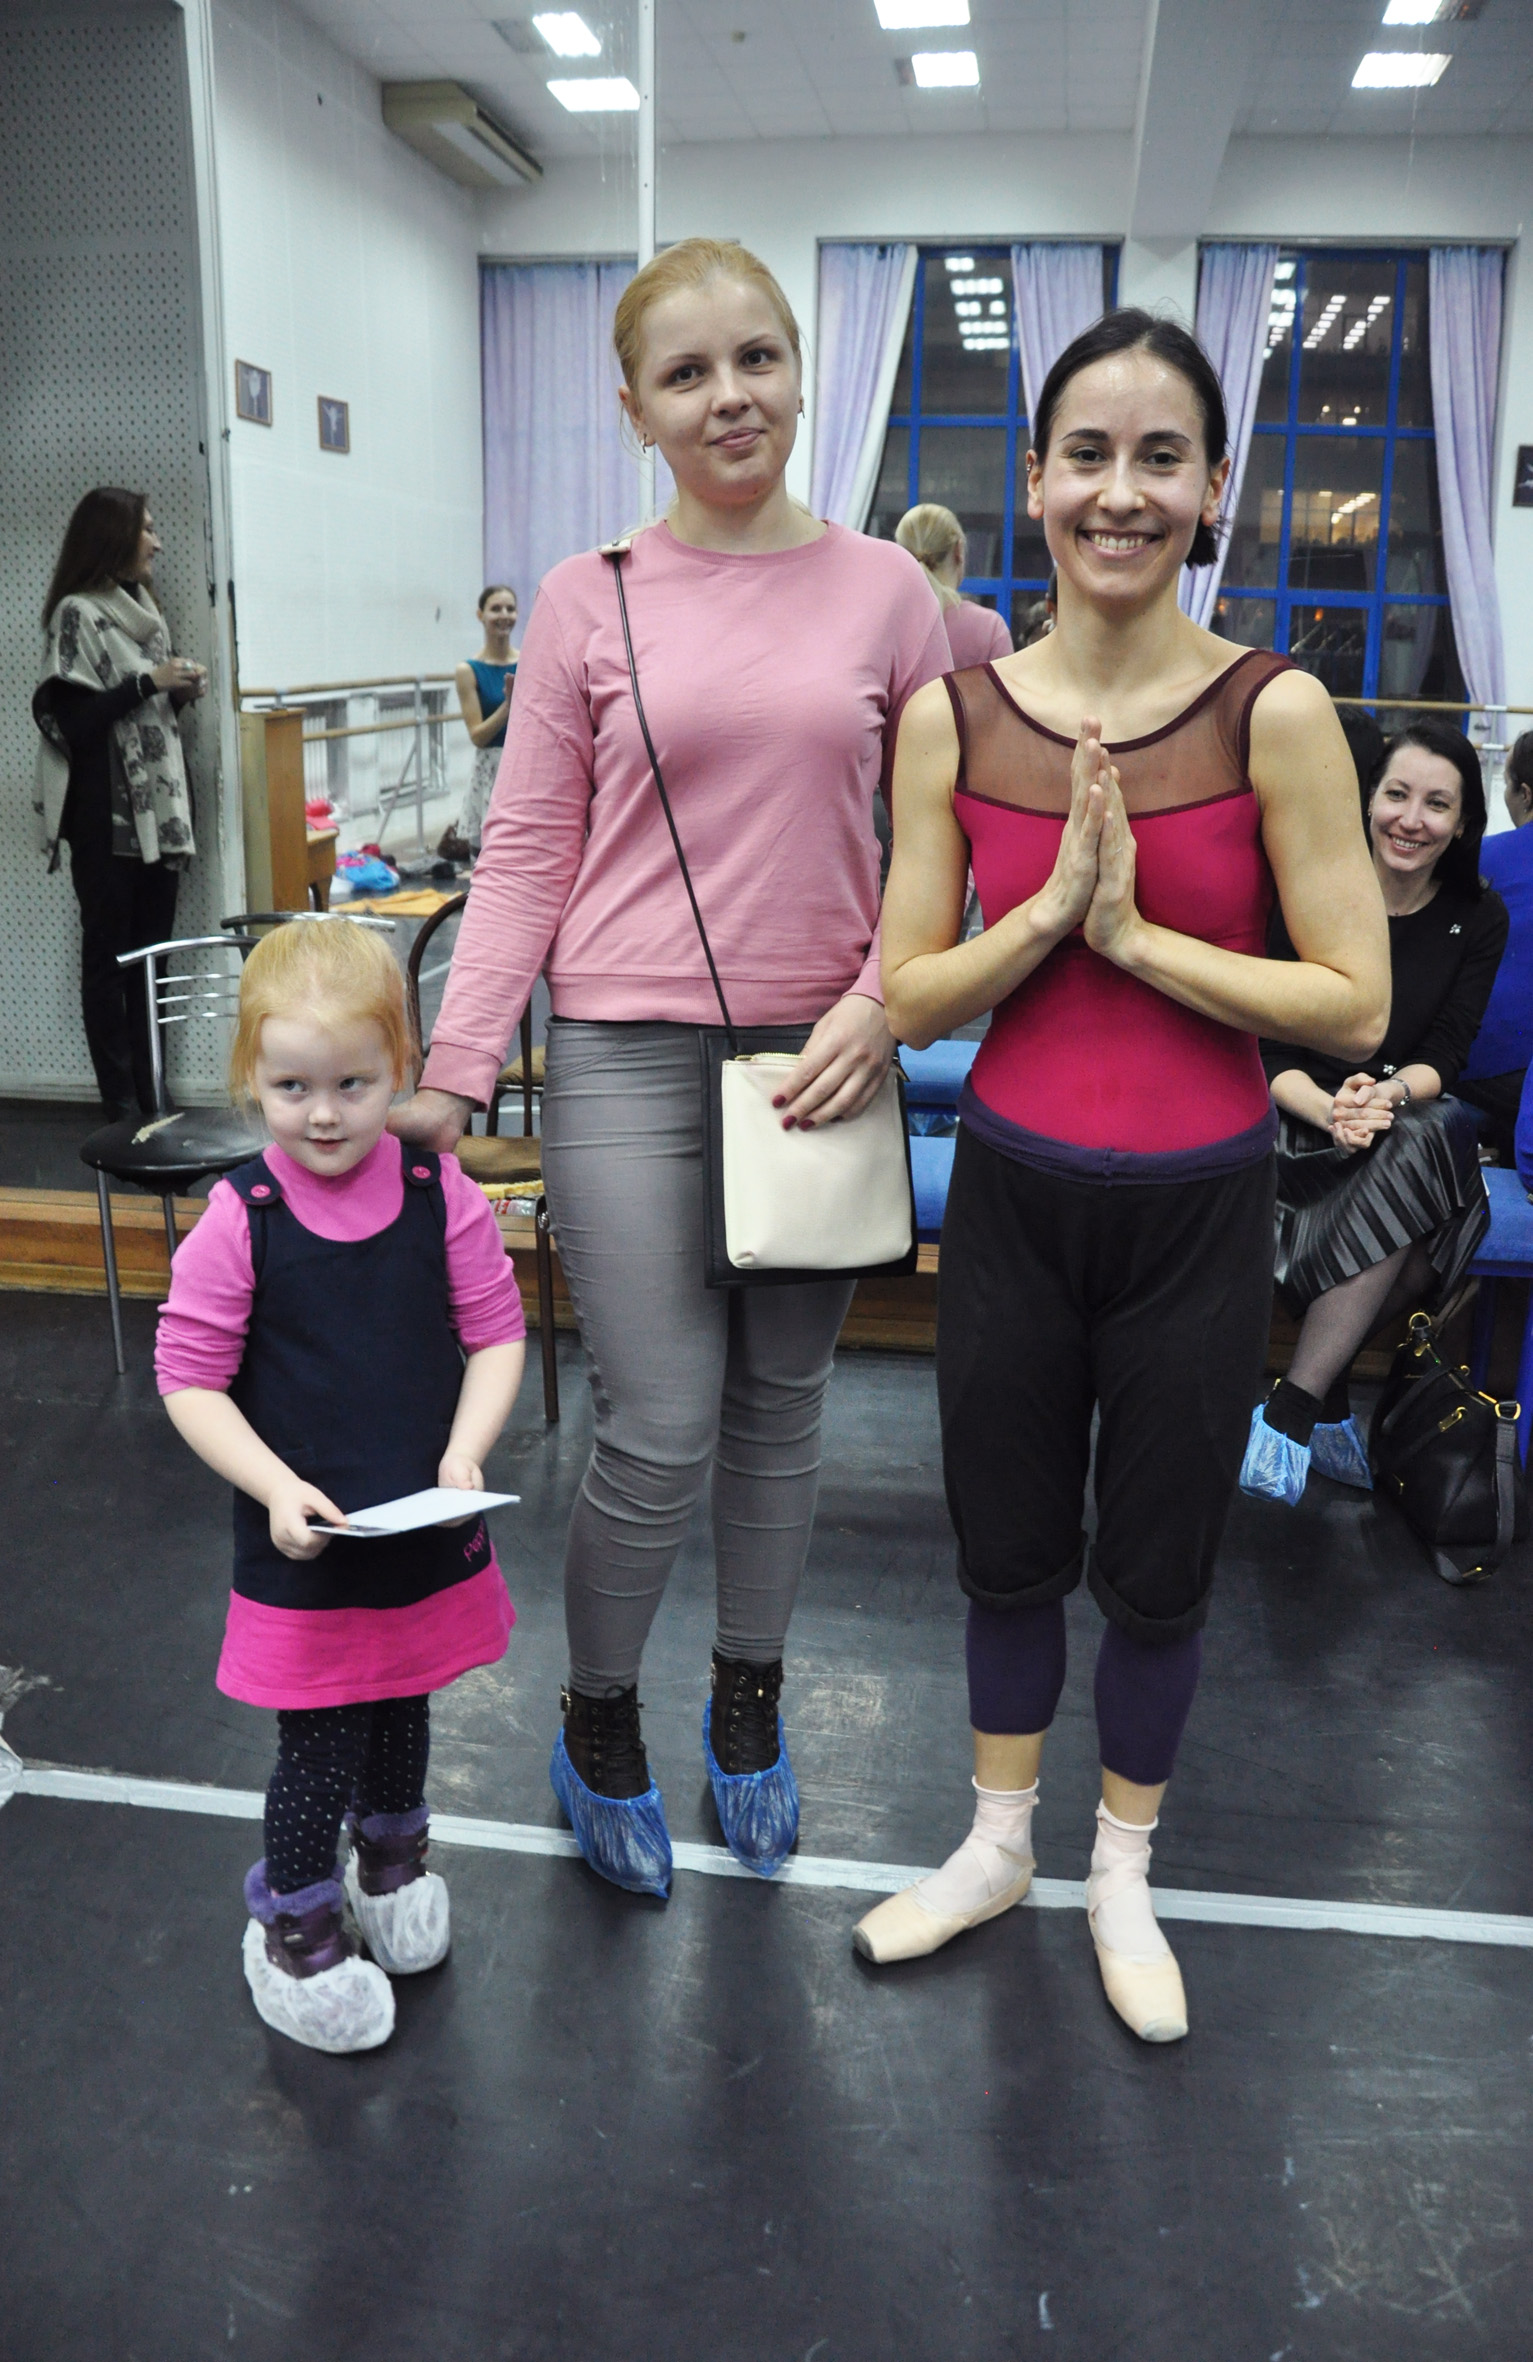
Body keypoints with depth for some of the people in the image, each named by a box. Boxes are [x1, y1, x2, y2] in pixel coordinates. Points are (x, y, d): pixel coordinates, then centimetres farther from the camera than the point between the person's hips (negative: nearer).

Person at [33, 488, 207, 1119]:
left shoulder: (141, 608, 17)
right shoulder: (76, 614, -6)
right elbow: (72, 718, -14)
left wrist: (182, 693, 5)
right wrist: (148, 683, -16)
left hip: (157, 813, 7)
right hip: (105, 817, -7)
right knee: (109, 959, -1)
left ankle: (151, 1094, 13)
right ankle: (121, 1104, 3)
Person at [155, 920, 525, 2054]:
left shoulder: (441, 1194, -9)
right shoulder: (240, 1219, -14)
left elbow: (497, 1333, -2)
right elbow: (189, 1377, -10)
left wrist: (466, 1451, -16)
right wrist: (277, 1488, -20)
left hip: (429, 1532, 3)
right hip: (302, 1545, -3)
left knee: (403, 1710, 24)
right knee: (320, 1742, 6)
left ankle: (392, 1856, 53)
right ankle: (293, 1925, 34)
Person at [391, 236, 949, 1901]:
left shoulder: (882, 588, 5)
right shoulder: (589, 602, 1)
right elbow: (525, 852, -1)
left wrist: (881, 1003, -8)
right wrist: (451, 1075, -7)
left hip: (820, 1063, 2)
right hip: (630, 1062, -2)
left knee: (782, 1414, 14)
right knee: (660, 1436, -3)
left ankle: (746, 1709, 38)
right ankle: (597, 1733, 27)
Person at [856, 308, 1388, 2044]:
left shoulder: (1273, 713, -11)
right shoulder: (952, 718, -5)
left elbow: (1354, 1003, -13)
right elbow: (911, 999, -4)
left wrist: (1132, 930, -18)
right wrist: (1051, 904, -18)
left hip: (1195, 1209, -1)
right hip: (1011, 1194, 2)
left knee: (1158, 1570, 15)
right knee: (1007, 1550, 18)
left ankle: (1120, 1878, 43)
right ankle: (996, 1845, 45)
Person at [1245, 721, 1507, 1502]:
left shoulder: (1479, 918, 4)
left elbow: (1443, 1056, -1)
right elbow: (1266, 1048, -7)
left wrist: (1388, 1095, -25)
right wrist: (1328, 1110, -27)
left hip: (1407, 1115, 3)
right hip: (1293, 1114, -2)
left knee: (1417, 1145, -34)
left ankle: (1295, 1401, -28)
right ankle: (1330, 1399, -20)